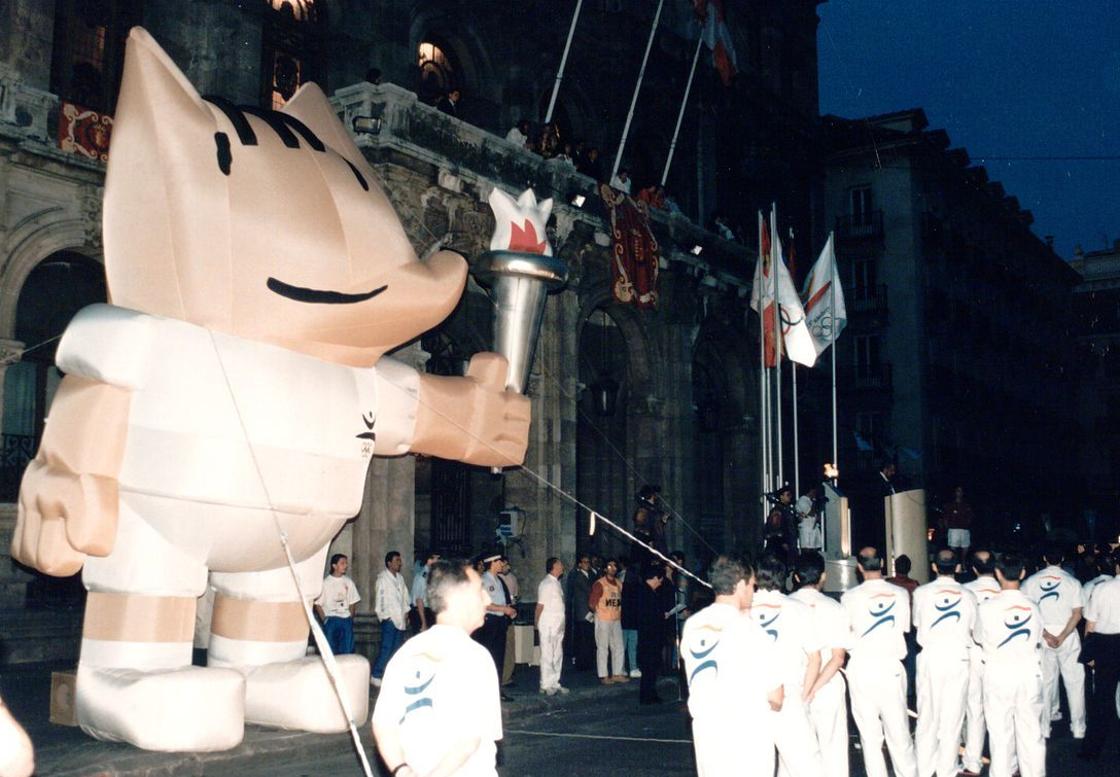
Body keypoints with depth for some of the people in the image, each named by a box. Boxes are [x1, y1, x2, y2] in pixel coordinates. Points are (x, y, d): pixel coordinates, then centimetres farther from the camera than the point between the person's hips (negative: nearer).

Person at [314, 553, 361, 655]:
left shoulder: (348, 582, 8)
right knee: (330, 651, -1)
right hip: (331, 619, -3)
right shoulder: (325, 582, -2)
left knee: (347, 652, 2)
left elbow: (353, 602, 12)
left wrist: (350, 618, 2)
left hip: (346, 620, 3)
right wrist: (324, 620, -8)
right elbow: (318, 604, -1)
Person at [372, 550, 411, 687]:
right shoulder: (383, 578, -6)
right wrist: (384, 616, -10)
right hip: (389, 618, -7)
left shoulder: (400, 577, 14)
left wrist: (406, 613, 13)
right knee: (386, 648, -11)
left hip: (400, 618, 7)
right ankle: (376, 676, -6)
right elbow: (379, 598, -8)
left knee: (397, 648, 8)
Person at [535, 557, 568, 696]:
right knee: (547, 656, -3)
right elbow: (540, 605, -13)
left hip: (558, 626, 9)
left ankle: (555, 683, 19)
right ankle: (546, 685, 1)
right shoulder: (546, 584, -14)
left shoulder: (556, 583, 14)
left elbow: (558, 604, 13)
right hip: (548, 626, -9)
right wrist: (537, 622, -8)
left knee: (557, 656, 12)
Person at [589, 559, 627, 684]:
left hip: (616, 620, 6)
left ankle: (617, 674, 18)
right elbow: (592, 603, -9)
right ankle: (603, 676, 4)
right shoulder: (599, 584, -10)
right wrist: (599, 612, 3)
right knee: (602, 648, -1)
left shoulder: (619, 584, 9)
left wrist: (618, 612, 9)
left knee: (618, 647, 9)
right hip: (603, 620, -6)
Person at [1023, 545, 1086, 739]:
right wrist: (1062, 637, -13)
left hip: (1041, 634, 2)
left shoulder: (1032, 581, -1)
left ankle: (1044, 727, 13)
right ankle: (1078, 728, 13)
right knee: (1074, 681, 8)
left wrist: (1046, 634, -8)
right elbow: (1077, 614, -10)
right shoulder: (1072, 582, -5)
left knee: (1045, 681, 9)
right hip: (1067, 634, -2)